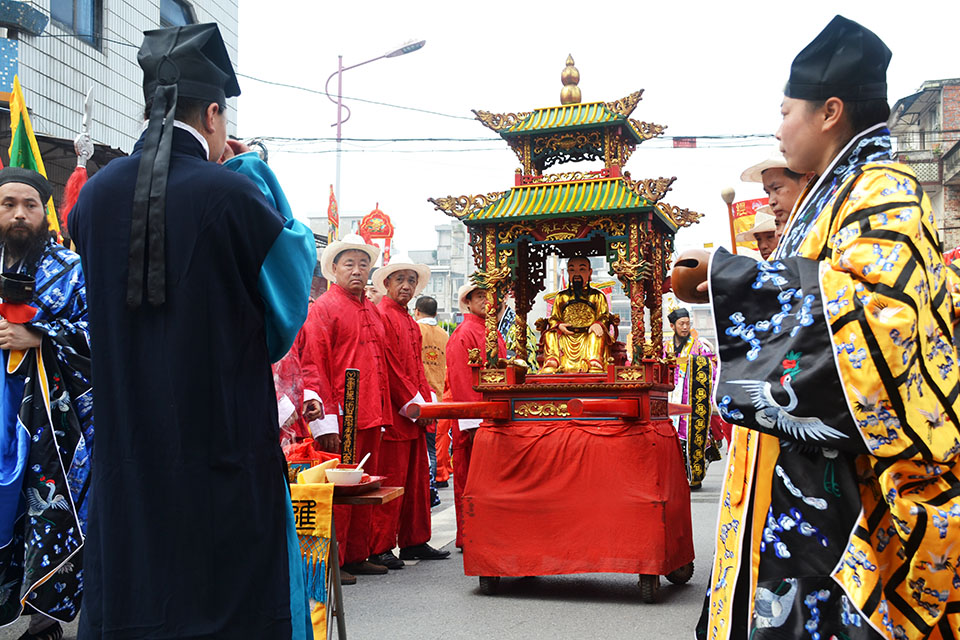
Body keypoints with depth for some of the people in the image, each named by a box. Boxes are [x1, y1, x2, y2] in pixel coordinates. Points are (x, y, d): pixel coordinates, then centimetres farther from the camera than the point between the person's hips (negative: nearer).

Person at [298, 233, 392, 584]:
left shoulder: (372, 311, 19)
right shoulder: (323, 308, -4)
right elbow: (313, 364, -10)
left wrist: (382, 411, 15)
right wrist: (325, 418, -17)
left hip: (370, 415, 8)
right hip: (340, 415, -8)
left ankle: (357, 556, 22)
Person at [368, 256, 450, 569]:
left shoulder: (411, 323, 20)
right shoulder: (381, 316, -8)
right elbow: (389, 367, -14)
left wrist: (428, 401, 7)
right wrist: (415, 405, -14)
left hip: (415, 412, 9)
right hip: (394, 414, -9)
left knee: (417, 479, 11)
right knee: (391, 480, -6)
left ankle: (414, 542, 20)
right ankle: (380, 548, 2)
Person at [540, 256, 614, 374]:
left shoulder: (597, 296, 10)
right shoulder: (561, 297, 16)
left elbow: (604, 316, 4)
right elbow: (553, 318, 14)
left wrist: (598, 324, -20)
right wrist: (558, 325, -9)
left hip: (588, 335, -2)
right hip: (566, 335, 2)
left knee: (597, 334, -32)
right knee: (550, 334, -20)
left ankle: (595, 364, -39)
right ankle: (551, 364, -31)